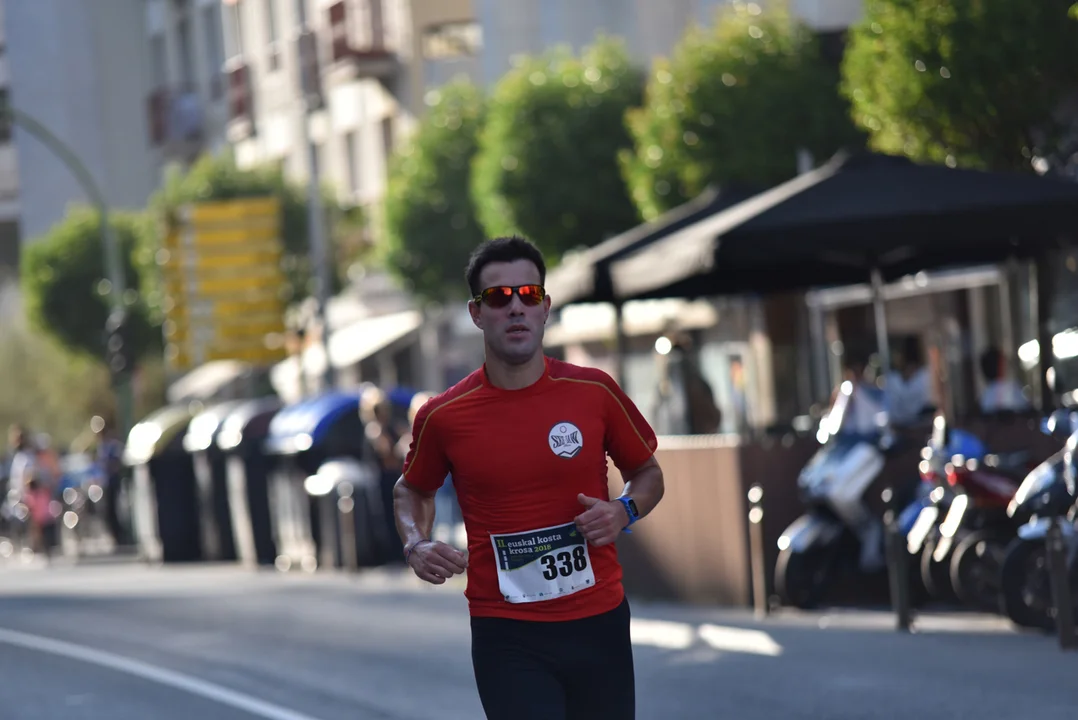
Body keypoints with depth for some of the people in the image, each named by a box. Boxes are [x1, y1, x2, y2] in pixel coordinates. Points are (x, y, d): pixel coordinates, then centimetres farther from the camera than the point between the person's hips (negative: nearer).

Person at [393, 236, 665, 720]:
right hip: (506, 638, -2)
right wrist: (416, 545, -3)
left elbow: (646, 472, 14)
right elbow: (413, 489, 17)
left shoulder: (595, 392, -1)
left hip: (599, 622, 2)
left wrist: (625, 510, -7)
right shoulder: (442, 417, -3)